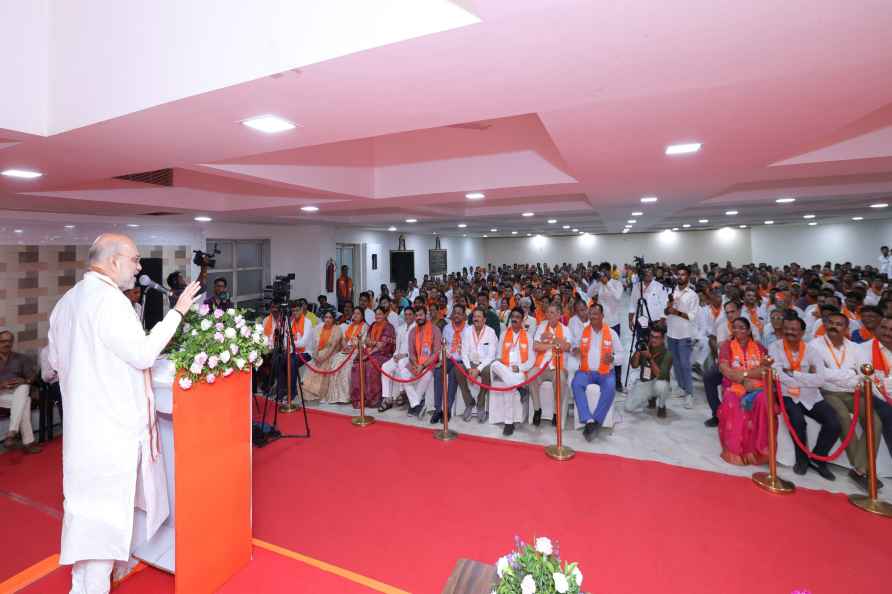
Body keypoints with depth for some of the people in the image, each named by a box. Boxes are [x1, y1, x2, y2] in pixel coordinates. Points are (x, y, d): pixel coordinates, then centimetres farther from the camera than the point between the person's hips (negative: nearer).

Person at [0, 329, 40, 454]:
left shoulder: (20, 358, 15)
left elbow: (33, 375, 8)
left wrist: (25, 380, -16)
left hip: (17, 392, 1)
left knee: (23, 388, -37)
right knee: (25, 401, -33)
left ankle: (12, 433, -39)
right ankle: (28, 442, -32)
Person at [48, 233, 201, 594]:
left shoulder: (66, 301, 11)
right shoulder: (109, 298, -19)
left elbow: (55, 361, 18)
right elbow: (142, 354, -21)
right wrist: (178, 311, -17)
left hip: (81, 422, 10)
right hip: (112, 425, -9)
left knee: (86, 504, 20)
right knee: (106, 509, 2)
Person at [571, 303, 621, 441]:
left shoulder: (611, 333, 4)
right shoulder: (582, 331, 7)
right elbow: (573, 346, 13)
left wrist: (612, 358, -15)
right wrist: (575, 350, -12)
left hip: (605, 372, -1)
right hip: (586, 371, 1)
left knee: (610, 388, -32)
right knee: (576, 384, -30)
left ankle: (596, 422, -24)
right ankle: (589, 421, -30)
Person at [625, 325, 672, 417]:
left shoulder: (667, 354, -18)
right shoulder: (645, 348, -6)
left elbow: (660, 375, -28)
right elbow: (634, 366, -7)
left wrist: (650, 358, -36)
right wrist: (638, 352, -24)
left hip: (659, 383, -3)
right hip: (643, 383, 3)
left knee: (660, 385, -41)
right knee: (629, 407, -10)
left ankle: (661, 406, -6)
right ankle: (651, 397, 19)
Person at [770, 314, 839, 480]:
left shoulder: (811, 351, 0)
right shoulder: (775, 348, -6)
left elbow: (820, 380, -13)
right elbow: (779, 376, -17)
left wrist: (793, 373, -17)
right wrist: (807, 378, -14)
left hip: (811, 397, 3)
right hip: (788, 396, -3)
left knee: (834, 424, -17)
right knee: (798, 420, -29)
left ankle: (817, 459, 11)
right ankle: (802, 459, 0)